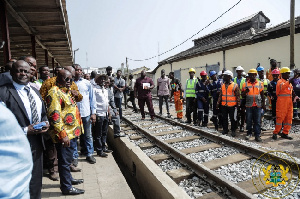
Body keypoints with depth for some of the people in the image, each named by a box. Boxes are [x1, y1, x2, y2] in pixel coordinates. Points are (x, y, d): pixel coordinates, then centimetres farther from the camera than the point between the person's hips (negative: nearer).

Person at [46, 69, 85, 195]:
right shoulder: (55, 92, -15)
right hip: (65, 135, -10)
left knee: (67, 160, 23)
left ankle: (68, 179, 39)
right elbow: (54, 115, -22)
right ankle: (66, 187, 16)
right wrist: (63, 134, -24)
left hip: (72, 133, 10)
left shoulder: (66, 92, 16)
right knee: (65, 161, 3)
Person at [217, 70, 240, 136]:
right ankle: (225, 130, 24)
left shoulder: (235, 85, -5)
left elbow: (237, 96, -4)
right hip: (224, 105, 5)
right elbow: (220, 95, 13)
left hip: (232, 106, -4)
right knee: (224, 118, 11)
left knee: (233, 119, 5)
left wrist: (238, 104, -8)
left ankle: (233, 131, 17)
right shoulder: (222, 85, 10)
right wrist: (218, 103, 8)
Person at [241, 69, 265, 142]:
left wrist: (263, 104, 7)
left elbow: (262, 95, 11)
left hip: (258, 105, 0)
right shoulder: (245, 84, 5)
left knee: (257, 121, 1)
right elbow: (242, 95, 6)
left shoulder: (260, 84, 6)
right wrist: (245, 91, -16)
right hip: (249, 105, 0)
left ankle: (257, 135, 7)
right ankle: (249, 133, 21)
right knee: (248, 120, 6)